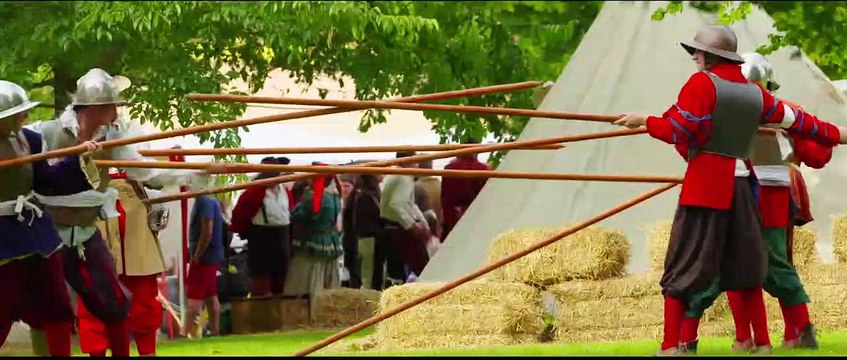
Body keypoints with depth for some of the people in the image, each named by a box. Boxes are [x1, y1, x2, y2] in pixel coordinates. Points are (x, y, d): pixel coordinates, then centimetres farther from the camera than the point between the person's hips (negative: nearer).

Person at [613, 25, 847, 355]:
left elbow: (679, 130, -14)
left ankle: (670, 346, -10)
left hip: (704, 185, -5)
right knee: (745, 266, 15)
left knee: (682, 267, -3)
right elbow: (794, 120, 23)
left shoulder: (701, 83, -5)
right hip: (740, 183, 5)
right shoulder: (754, 93, 12)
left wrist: (645, 122, 0)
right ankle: (762, 343, 15)